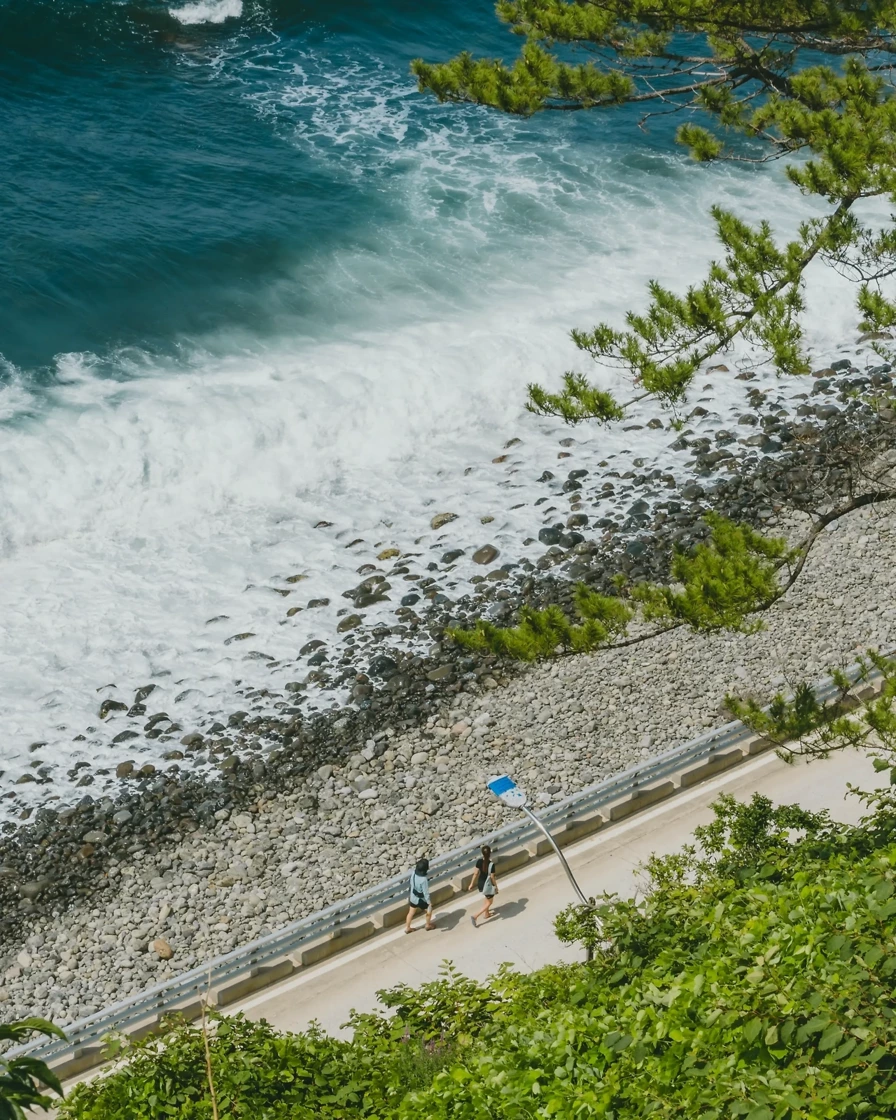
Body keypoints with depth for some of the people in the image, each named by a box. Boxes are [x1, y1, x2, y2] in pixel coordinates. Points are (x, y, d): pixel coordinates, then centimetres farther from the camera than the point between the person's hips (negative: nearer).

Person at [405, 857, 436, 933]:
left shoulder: (413, 872, -20)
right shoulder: (424, 880, -38)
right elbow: (426, 893, -27)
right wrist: (429, 903, -15)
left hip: (413, 897, 5)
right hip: (421, 900, -5)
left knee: (411, 913, 27)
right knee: (429, 911, 25)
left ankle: (407, 928, 44)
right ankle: (428, 925, 48)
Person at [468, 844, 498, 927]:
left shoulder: (479, 861, -14)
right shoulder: (491, 864, -30)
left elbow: (476, 873, -6)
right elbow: (492, 877, -21)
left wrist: (472, 884, 5)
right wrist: (496, 887, -5)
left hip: (480, 883, 6)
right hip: (488, 885, -6)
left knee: (487, 898, 33)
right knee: (489, 902, 14)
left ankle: (486, 914, 50)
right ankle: (475, 917, 3)